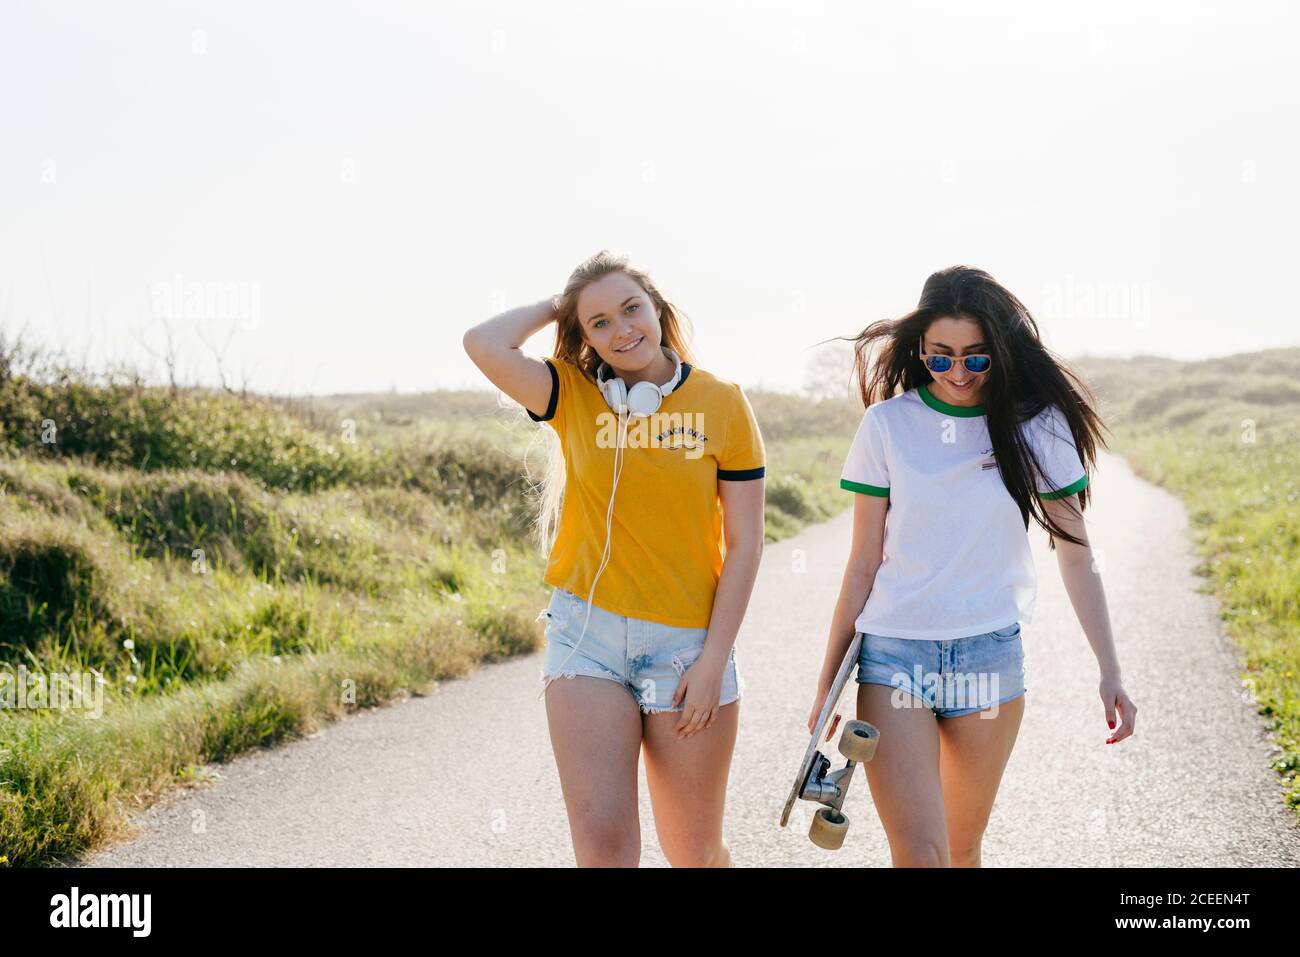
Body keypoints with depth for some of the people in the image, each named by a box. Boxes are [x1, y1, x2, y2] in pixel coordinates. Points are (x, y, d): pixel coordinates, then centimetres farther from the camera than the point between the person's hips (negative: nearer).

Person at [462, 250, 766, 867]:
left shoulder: (722, 403, -1)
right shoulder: (572, 394, 1)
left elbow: (744, 543, -1)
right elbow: (484, 344, -17)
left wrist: (714, 660, -7)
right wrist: (557, 306, 0)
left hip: (688, 642, 0)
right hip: (588, 634, 0)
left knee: (694, 850, 10)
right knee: (602, 839, -9)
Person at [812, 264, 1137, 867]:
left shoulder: (1036, 428, 1)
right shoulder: (887, 425, 0)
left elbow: (1075, 556, 4)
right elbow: (863, 564, 4)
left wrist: (1109, 670, -2)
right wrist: (828, 682, 4)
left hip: (990, 655, 1)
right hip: (893, 655, -1)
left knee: (962, 849, 10)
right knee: (918, 854, -13)